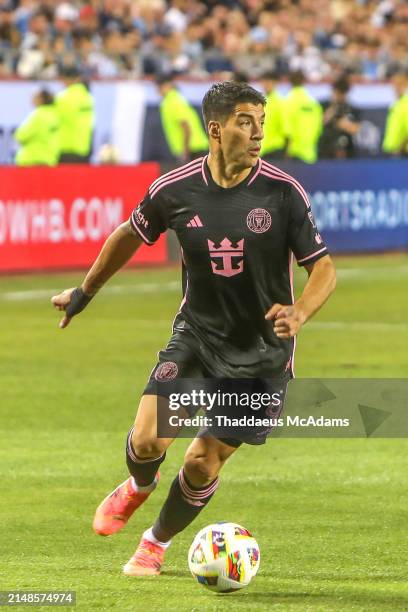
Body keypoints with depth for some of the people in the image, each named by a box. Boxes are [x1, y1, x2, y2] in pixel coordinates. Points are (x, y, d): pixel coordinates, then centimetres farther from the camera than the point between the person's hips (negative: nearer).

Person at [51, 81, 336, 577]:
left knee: (204, 463, 0)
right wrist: (85, 292, 22)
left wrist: (298, 312, -31)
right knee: (148, 440, -17)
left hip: (262, 353, -1)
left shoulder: (283, 192, -14)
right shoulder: (175, 189, -9)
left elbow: (322, 268, -10)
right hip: (196, 336, 1)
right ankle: (137, 488, 22)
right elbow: (131, 235, 11)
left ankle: (157, 543, 29)